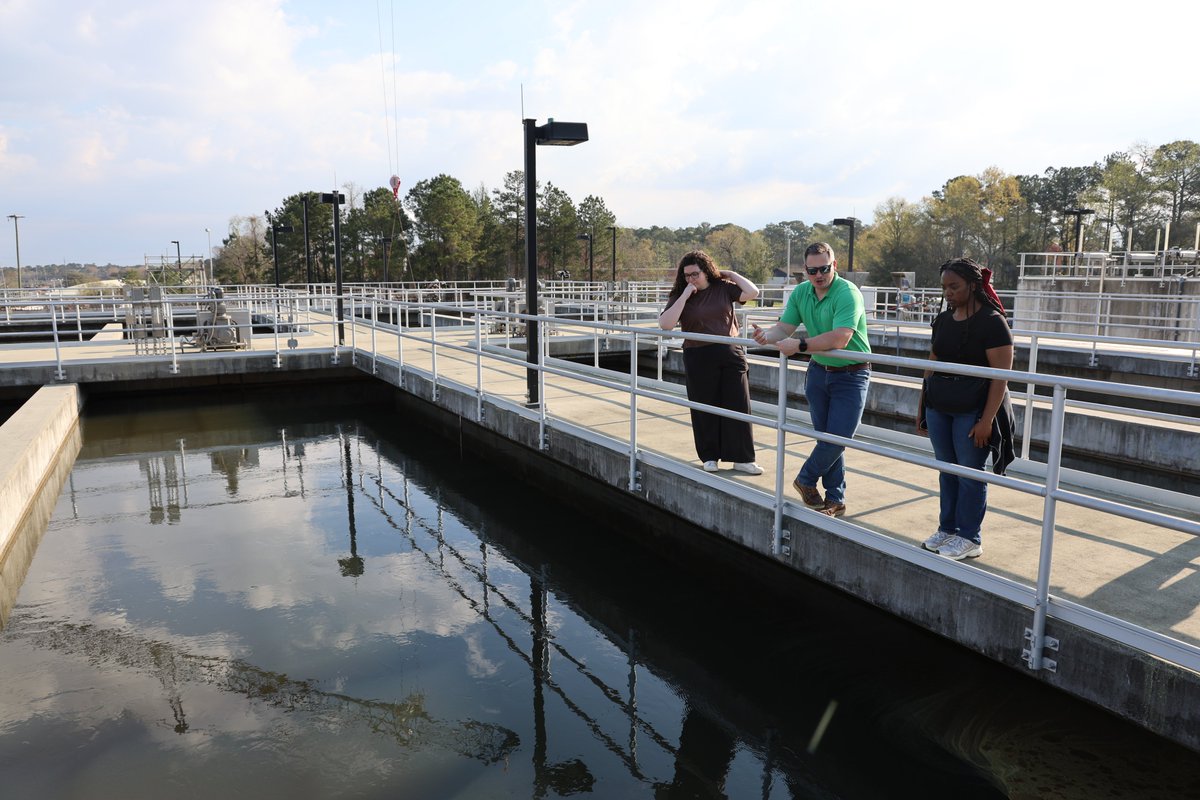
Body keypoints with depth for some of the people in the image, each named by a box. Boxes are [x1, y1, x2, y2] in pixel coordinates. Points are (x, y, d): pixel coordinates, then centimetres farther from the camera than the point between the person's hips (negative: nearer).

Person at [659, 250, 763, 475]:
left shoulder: (723, 288, 3)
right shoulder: (680, 296, -1)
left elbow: (752, 293, -7)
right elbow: (665, 324, -15)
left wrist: (730, 274, -2)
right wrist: (685, 296, -16)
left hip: (730, 355, 1)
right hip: (699, 359, -1)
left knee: (738, 406, 2)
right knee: (704, 408, 7)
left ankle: (742, 459, 11)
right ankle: (709, 456, 22)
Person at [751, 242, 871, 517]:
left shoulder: (848, 293, -22)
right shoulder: (800, 293, 1)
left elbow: (839, 340, -33)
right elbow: (784, 327, -2)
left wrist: (800, 345, -33)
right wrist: (766, 335, -24)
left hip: (851, 374, -6)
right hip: (819, 371, 6)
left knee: (838, 437, -8)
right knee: (826, 436, 10)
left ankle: (807, 479, 17)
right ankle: (835, 499, 21)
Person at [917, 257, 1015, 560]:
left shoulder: (992, 322, -12)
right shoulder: (943, 320, 9)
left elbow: (1001, 376, -15)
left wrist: (987, 420, -19)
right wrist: (922, 404, 15)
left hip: (972, 412, -6)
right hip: (939, 408, 6)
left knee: (970, 475, 2)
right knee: (947, 471, 13)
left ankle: (969, 539, 13)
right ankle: (947, 529, 24)